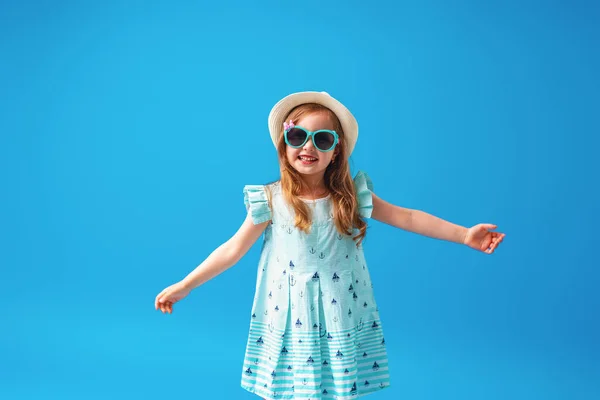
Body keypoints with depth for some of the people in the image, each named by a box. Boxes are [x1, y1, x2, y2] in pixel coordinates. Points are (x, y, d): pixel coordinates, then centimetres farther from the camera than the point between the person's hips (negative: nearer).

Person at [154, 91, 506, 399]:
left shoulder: (353, 196, -2)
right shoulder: (271, 201, -6)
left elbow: (407, 217, 2)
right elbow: (233, 250, -2)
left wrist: (464, 234, -1)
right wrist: (184, 286, -3)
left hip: (343, 321, 1)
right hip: (291, 322, -1)